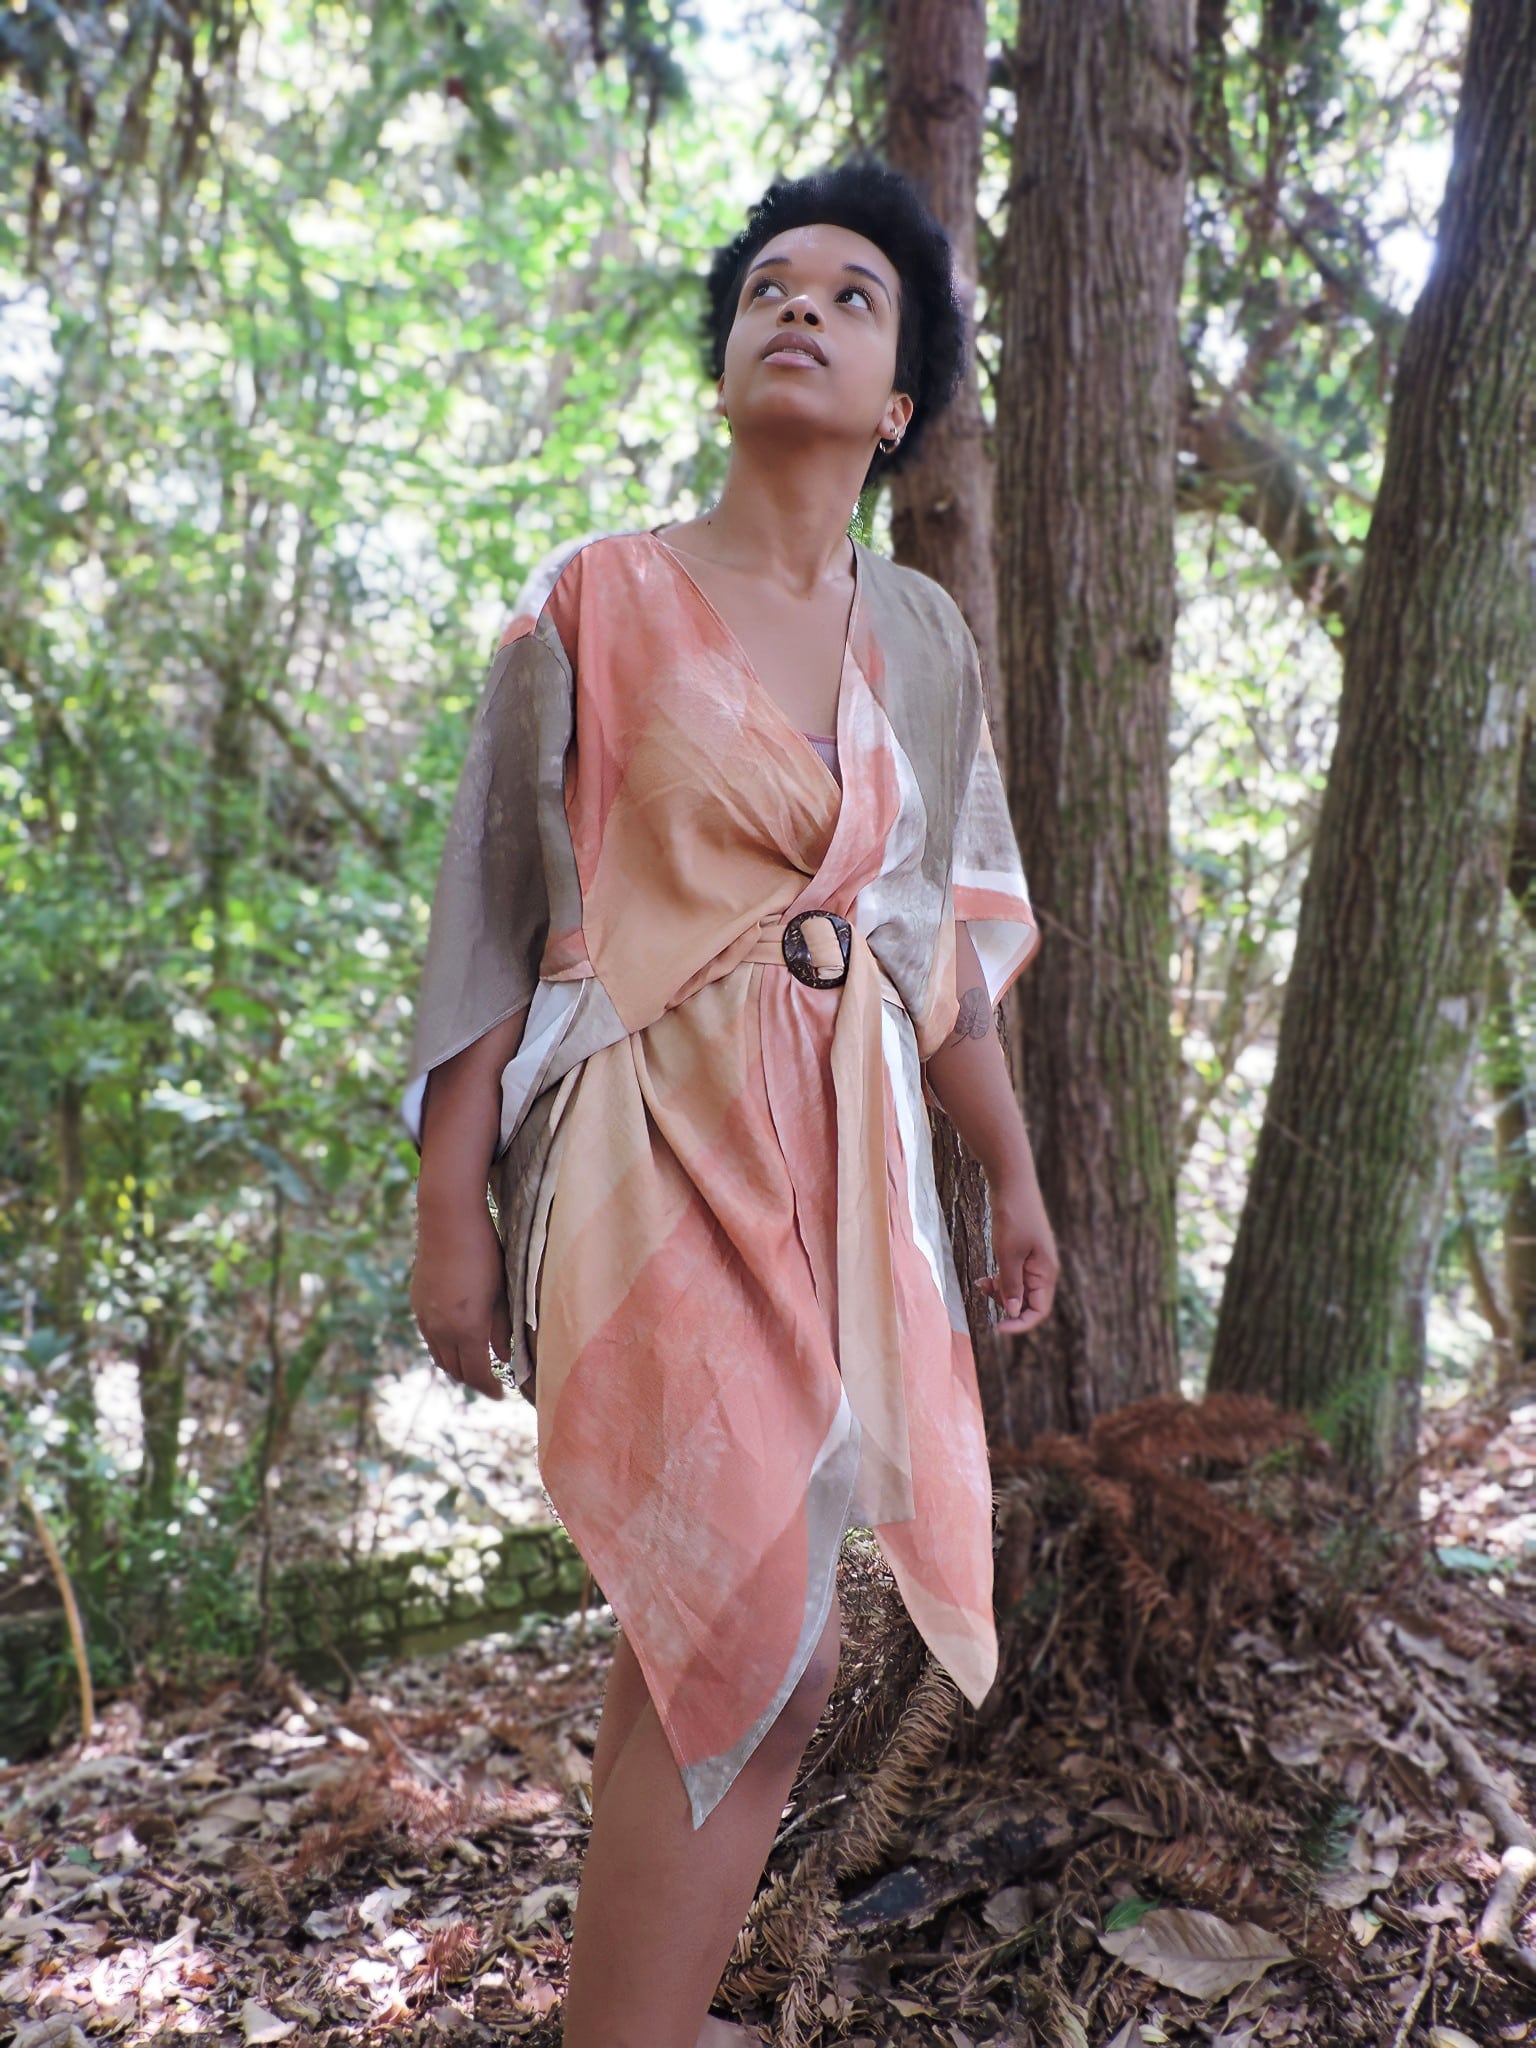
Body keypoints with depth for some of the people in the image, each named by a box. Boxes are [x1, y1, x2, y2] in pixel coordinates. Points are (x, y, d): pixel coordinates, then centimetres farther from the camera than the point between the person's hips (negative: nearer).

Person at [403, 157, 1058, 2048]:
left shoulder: (921, 638, 12)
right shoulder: (597, 599, 0)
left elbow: (946, 936, 16)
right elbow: (494, 916, -2)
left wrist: (1012, 1175, 16)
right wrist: (452, 1205, -7)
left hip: (845, 1162, 5)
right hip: (657, 1146, -4)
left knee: (708, 1622, 11)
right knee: (766, 1641, -12)